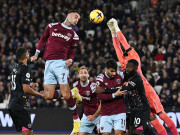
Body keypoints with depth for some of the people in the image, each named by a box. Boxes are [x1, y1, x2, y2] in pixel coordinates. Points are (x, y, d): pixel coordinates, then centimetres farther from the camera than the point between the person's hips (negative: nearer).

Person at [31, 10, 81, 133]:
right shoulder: (52, 26, 13)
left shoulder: (74, 36, 10)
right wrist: (36, 54, 21)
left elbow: (71, 52, 14)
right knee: (49, 96, -7)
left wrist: (70, 60, -7)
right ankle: (70, 93, 20)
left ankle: (76, 119, 2)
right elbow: (43, 39, 24)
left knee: (66, 95, -14)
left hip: (61, 64, -2)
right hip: (48, 64, 2)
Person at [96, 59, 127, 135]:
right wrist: (115, 95, -20)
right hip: (106, 113, 0)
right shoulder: (100, 78, -6)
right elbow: (99, 96, -15)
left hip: (120, 111, 0)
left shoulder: (120, 75, 0)